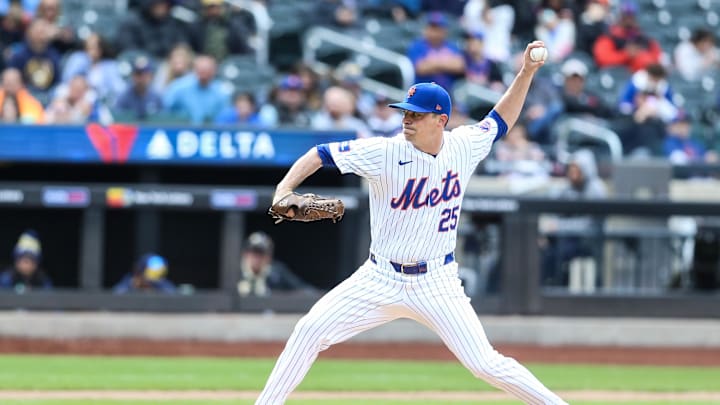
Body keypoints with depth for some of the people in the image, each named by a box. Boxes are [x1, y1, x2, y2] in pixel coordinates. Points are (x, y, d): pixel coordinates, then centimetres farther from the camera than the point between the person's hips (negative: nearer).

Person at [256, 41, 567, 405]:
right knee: (310, 330, -8)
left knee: (485, 364, -8)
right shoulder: (385, 152, -13)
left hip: (436, 283, 0)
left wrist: (526, 73, 6)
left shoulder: (464, 146, -4)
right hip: (380, 279, 0)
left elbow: (499, 122, 15)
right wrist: (284, 189, -26)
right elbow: (322, 154, -11)